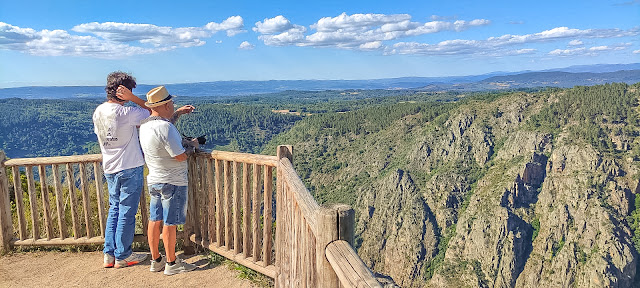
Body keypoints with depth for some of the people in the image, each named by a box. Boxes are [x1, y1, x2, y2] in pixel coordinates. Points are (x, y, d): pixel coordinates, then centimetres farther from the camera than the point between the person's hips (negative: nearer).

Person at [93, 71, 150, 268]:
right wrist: (132, 98, -14)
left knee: (114, 209, 17)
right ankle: (122, 256, 15)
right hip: (129, 168, -7)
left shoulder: (98, 112, 4)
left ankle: (109, 255, 22)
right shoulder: (125, 113, -20)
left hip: (110, 169, 8)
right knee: (127, 212, 4)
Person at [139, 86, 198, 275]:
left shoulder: (145, 124, 4)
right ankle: (171, 263, 14)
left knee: (155, 220, 14)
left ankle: (155, 261, 26)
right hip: (172, 182, -9)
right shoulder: (166, 129, -24)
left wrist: (178, 113, 24)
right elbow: (181, 156, -22)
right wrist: (193, 145, -4)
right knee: (169, 223, 1)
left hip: (154, 180, 9)